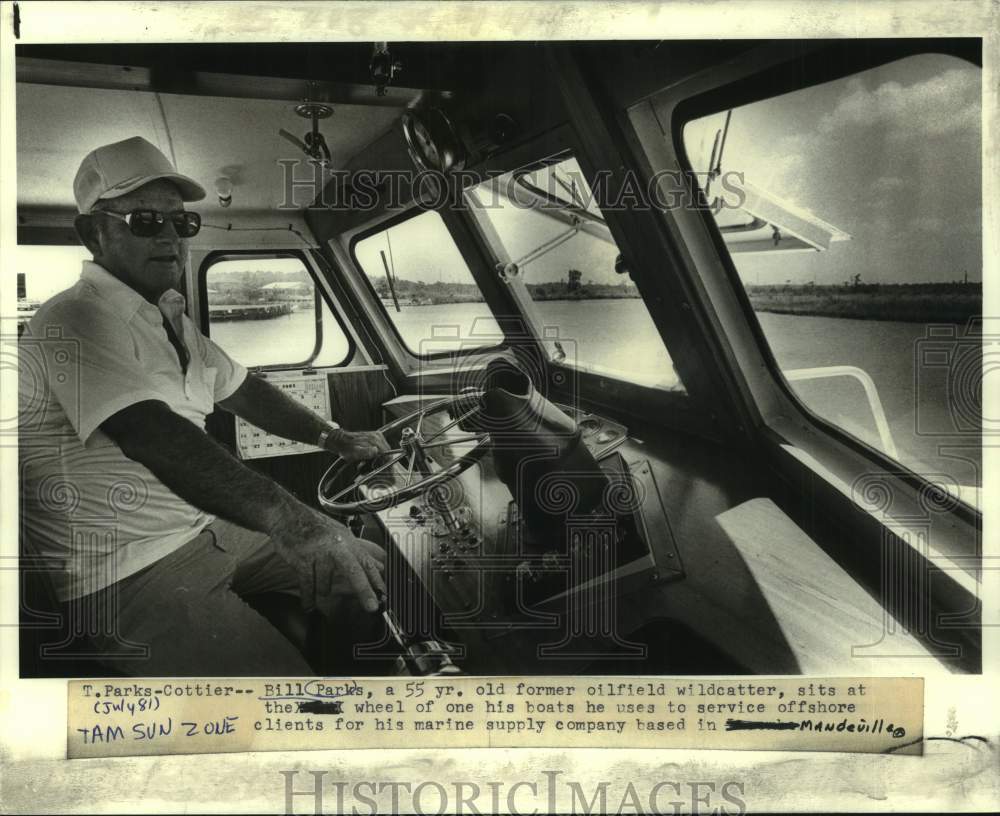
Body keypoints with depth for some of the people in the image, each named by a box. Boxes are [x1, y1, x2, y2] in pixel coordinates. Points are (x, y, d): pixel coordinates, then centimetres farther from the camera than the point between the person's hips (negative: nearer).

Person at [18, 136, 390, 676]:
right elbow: (157, 439, -33)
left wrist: (336, 439, 11)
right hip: (129, 574, -9)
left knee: (370, 566, 9)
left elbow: (240, 390, 22)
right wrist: (299, 525, -43)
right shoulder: (76, 322, -19)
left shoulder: (170, 318, 12)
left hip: (203, 529, 9)